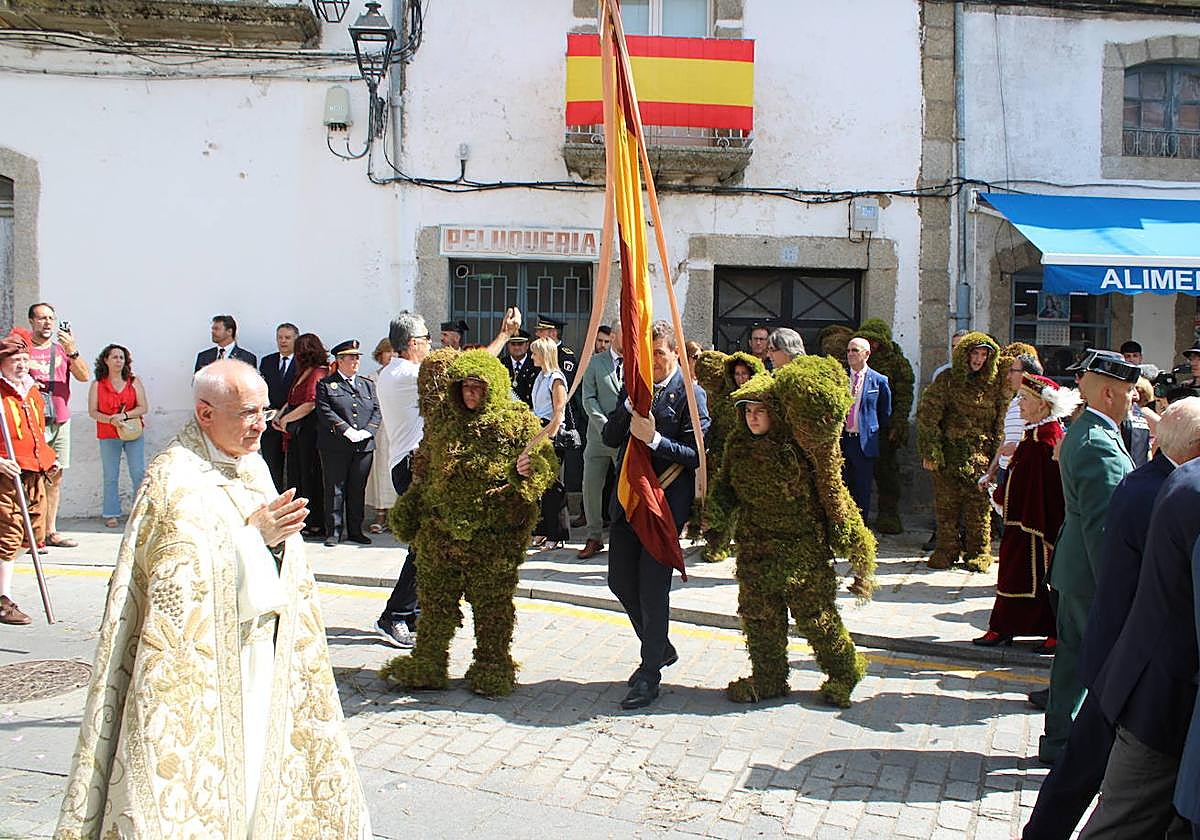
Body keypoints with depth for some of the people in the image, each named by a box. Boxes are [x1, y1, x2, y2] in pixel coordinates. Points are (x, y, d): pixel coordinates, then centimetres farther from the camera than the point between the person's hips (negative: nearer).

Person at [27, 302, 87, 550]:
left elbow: (83, 376, -1)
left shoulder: (61, 349, 13)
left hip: (60, 422, 5)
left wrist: (72, 351, -16)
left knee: (56, 476, 8)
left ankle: (50, 531, 15)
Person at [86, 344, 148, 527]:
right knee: (110, 477, 1)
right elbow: (92, 412, 1)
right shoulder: (97, 385, 5)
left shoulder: (134, 382, 7)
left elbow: (143, 407, 1)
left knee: (139, 474, -2)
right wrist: (110, 419, -16)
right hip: (108, 436, 0)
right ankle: (111, 514, 9)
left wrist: (124, 415, -14)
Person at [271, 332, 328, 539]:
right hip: (295, 433, 9)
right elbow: (292, 400, 23)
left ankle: (317, 525, 2)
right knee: (295, 475, 10)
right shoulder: (302, 374, 17)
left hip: (310, 431, -9)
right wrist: (279, 415, 8)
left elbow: (311, 404, -17)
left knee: (311, 477, -4)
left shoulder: (320, 374, -12)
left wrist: (287, 418, -9)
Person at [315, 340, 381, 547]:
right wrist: (347, 430, -16)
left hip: (364, 445, 4)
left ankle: (355, 530, 16)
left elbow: (376, 411, 9)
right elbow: (325, 412, -8)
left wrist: (366, 431, -8)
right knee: (335, 489, 0)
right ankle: (333, 532, 6)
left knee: (358, 489, 8)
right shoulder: (325, 384, 3)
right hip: (335, 446, -4)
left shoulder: (367, 384, 17)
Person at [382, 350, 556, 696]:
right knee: (435, 600, 9)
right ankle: (426, 664, 21)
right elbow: (427, 469, 18)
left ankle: (492, 668, 20)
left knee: (492, 604, 6)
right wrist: (410, 511, 18)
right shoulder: (444, 420, 7)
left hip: (494, 536, -3)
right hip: (441, 529, 3)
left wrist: (529, 470, -25)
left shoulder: (519, 422, -4)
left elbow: (547, 462, -6)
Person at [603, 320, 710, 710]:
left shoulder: (690, 394, -8)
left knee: (652, 587, -5)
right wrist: (630, 406, -9)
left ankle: (650, 674, 8)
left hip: (666, 501, -7)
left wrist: (654, 439, -22)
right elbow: (609, 438, 6)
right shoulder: (631, 388, 11)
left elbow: (697, 455, -13)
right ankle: (661, 648, 32)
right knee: (621, 582, 12)